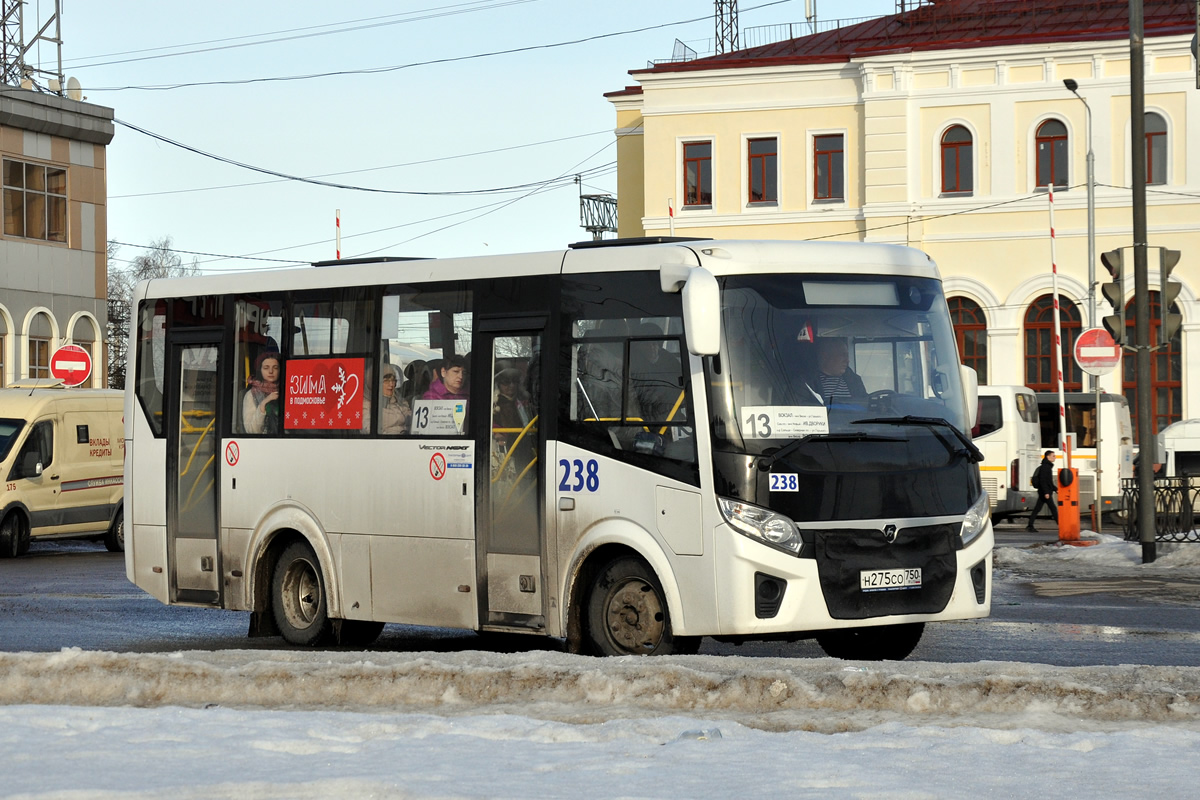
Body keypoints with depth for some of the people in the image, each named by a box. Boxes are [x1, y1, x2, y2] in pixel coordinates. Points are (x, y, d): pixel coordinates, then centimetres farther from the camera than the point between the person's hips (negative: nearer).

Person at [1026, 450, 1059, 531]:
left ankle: (1030, 526, 9)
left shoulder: (1048, 466, 19)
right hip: (1045, 492, -10)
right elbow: (1043, 481, -21)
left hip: (1042, 493, 10)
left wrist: (1055, 489, 24)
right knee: (1053, 509, -7)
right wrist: (1046, 492, -25)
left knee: (1037, 509, 9)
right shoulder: (1045, 467, -14)